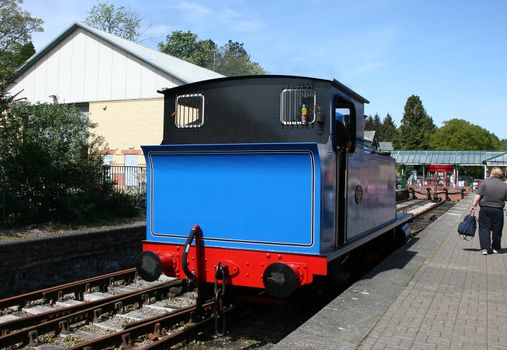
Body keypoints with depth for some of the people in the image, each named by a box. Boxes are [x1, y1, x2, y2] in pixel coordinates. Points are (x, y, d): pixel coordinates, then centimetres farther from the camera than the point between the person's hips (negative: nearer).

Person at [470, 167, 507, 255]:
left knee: (484, 229, 3)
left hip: (485, 209, -2)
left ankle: (485, 248, -4)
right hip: (498, 211, 2)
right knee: (497, 230, 13)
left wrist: (473, 205, -4)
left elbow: (478, 196, -9)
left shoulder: (485, 182, -5)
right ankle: (496, 248, 23)